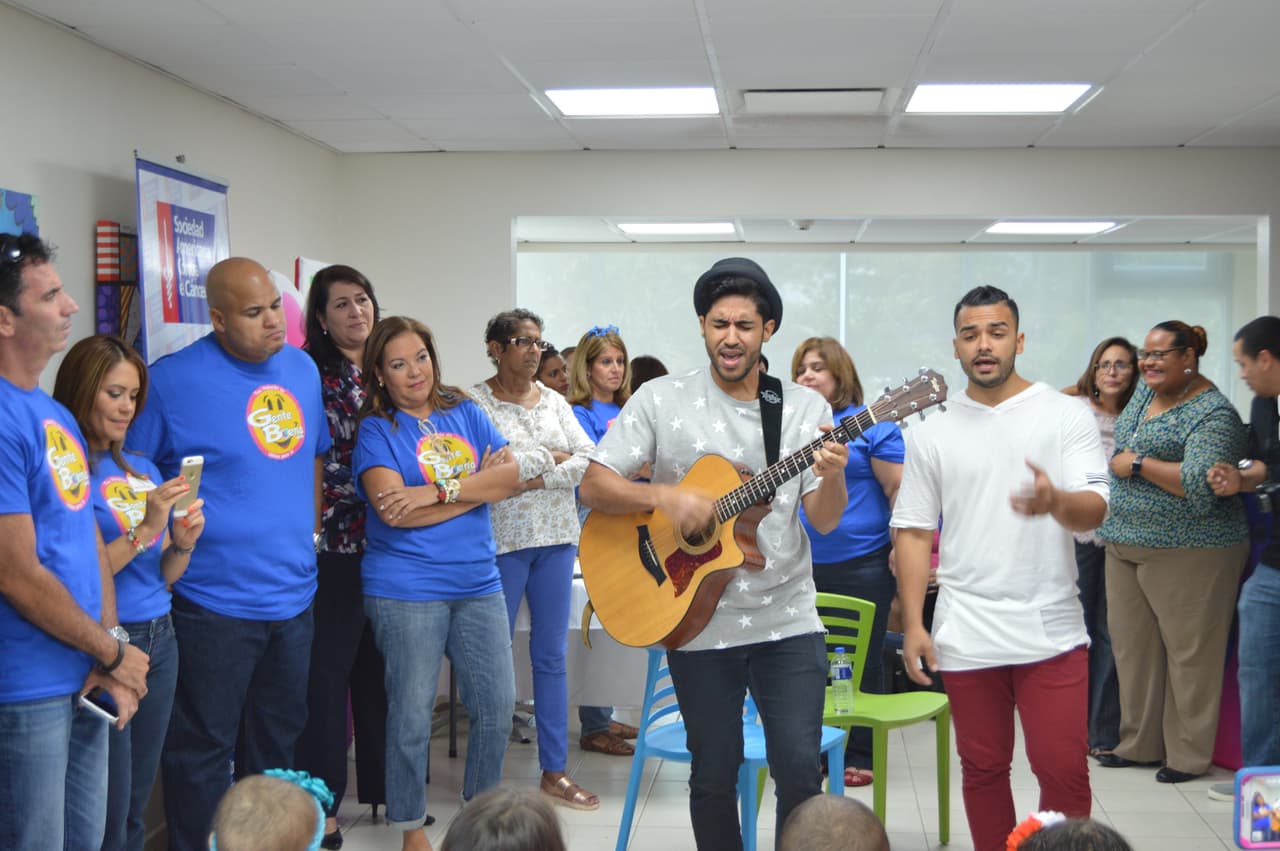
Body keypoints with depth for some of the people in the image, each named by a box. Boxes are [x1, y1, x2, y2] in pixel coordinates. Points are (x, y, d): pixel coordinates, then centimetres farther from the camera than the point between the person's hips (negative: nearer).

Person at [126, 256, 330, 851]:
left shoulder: (302, 368, 7)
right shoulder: (173, 378, -12)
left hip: (293, 595, 6)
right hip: (214, 600, -6)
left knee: (277, 740, 19)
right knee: (204, 752, 3)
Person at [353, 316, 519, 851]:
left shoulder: (465, 414, 10)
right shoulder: (377, 430, -3)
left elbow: (510, 476, -3)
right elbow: (393, 511, -17)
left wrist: (437, 491, -16)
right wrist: (477, 486, -11)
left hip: (478, 583, 5)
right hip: (407, 590, -4)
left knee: (498, 704, 7)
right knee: (412, 715, 1)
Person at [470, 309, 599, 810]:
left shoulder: (554, 402, 10)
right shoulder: (476, 403, -5)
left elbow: (590, 461, 0)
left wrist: (539, 477, -13)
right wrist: (552, 456, -8)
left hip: (557, 537, 5)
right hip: (502, 539, -5)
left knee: (551, 655, 9)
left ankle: (554, 771, 16)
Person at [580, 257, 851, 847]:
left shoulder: (805, 408, 2)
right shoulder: (660, 400, -1)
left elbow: (824, 521, -1)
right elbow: (594, 487, -3)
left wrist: (833, 477, -23)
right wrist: (664, 496, -20)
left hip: (787, 621, 1)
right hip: (698, 623, 0)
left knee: (800, 770, -4)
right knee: (714, 776, 9)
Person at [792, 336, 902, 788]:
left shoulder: (870, 424, -5)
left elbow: (898, 488, -9)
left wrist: (902, 549, -15)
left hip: (861, 565, -5)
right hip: (804, 566, 5)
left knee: (861, 662, 4)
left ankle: (860, 754, 15)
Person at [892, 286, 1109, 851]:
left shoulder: (1065, 416, -1)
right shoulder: (932, 432, 5)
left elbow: (1095, 509, -11)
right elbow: (913, 532, 6)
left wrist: (1055, 501, -34)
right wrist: (913, 624, -1)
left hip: (1051, 630, -2)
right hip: (966, 635, 2)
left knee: (1063, 771, -1)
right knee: (983, 769, 11)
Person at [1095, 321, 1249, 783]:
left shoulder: (1212, 414, -14)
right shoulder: (1145, 391, 12)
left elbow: (1201, 485, -27)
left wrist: (1138, 464, -18)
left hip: (1187, 552, -8)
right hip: (1126, 546, 8)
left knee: (1189, 653, 0)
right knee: (1131, 646, 12)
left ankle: (1189, 754, 10)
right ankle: (1139, 744, 23)